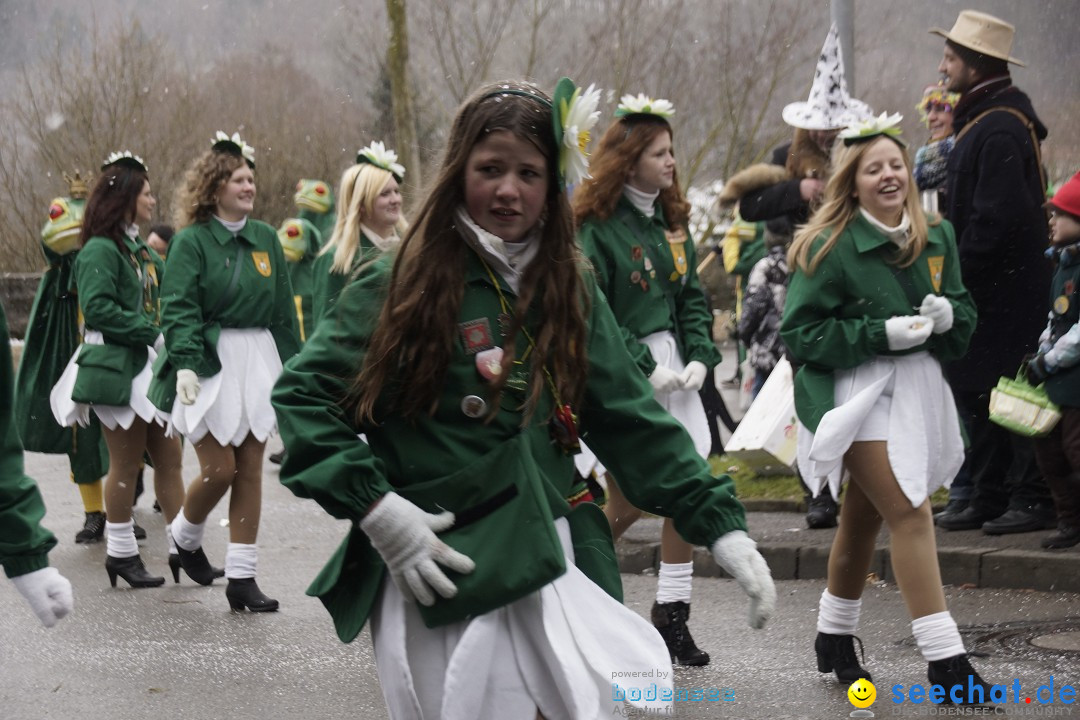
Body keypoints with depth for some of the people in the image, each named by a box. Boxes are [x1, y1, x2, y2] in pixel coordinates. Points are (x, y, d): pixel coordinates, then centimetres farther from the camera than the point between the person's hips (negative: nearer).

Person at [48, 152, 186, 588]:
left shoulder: (141, 249, 15)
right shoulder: (101, 250, -11)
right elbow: (97, 308, -20)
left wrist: (166, 339, 3)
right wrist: (152, 334, -20)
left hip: (151, 365, 8)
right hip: (118, 367, -8)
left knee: (169, 457, 6)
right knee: (126, 462, 0)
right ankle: (121, 552, 10)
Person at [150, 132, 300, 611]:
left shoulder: (266, 238, 9)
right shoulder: (191, 241, -5)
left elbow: (283, 309, 14)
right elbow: (178, 309, -11)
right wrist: (185, 363, -22)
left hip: (258, 360, 5)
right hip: (210, 361, -5)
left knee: (250, 470, 3)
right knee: (219, 469, -7)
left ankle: (241, 577, 8)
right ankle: (185, 536, 24)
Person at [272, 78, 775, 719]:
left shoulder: (570, 288, 9)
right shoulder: (402, 283, -4)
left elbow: (635, 421, 7)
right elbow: (303, 395, -4)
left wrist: (723, 526, -2)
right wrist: (374, 507, -13)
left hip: (551, 566, 4)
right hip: (442, 575, -4)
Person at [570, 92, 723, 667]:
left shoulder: (670, 220, 11)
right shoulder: (595, 226, -11)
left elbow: (692, 296, 12)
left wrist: (699, 357, -3)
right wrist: (645, 367, -17)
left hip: (671, 366, 6)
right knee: (626, 502, -3)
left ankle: (671, 614, 9)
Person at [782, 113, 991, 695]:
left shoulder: (936, 238, 6)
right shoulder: (830, 248, -11)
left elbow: (965, 311, 15)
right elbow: (798, 334, -13)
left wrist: (948, 314, -10)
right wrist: (882, 334, -20)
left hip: (916, 387, 6)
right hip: (857, 392, -6)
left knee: (865, 515, 17)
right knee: (911, 515, -14)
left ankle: (834, 636, 33)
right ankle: (945, 660, -13)